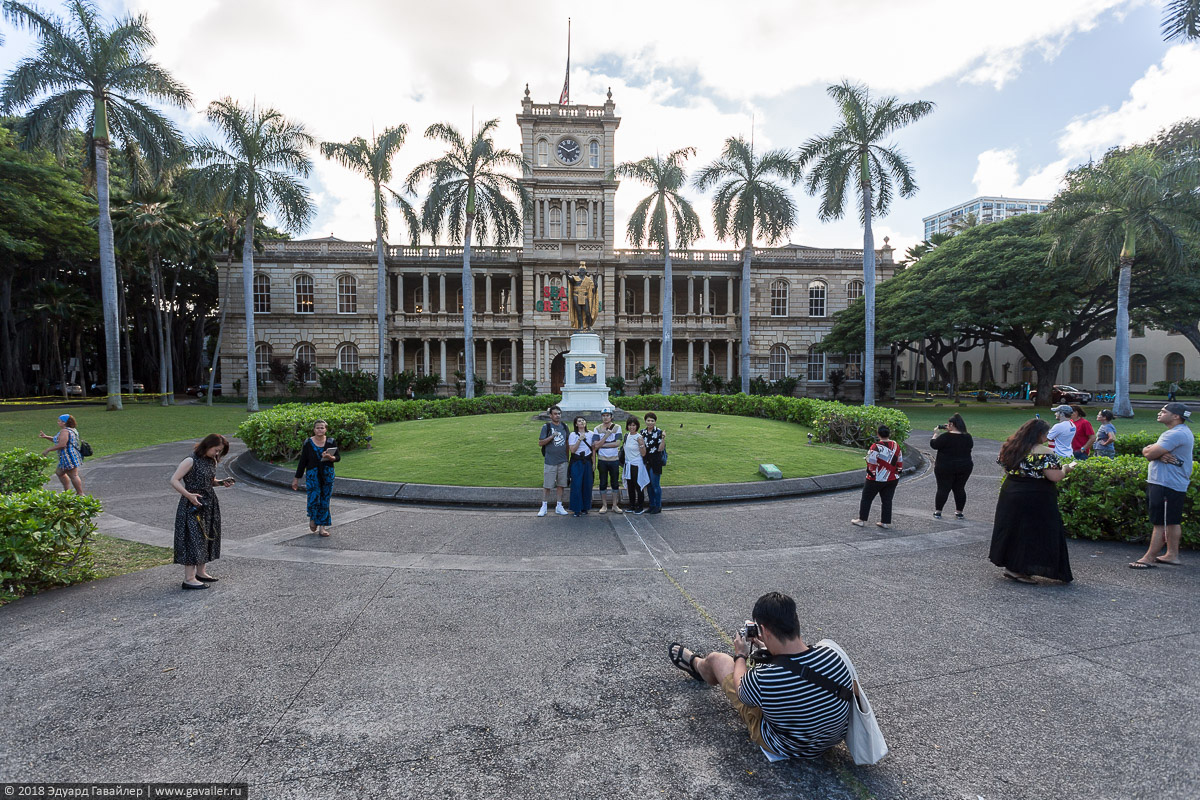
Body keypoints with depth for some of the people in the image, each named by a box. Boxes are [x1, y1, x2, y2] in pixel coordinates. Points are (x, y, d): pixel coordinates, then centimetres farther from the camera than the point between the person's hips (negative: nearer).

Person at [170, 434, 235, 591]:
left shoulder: (212, 461, 9)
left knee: (207, 537, 12)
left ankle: (201, 572, 24)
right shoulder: (191, 461, -14)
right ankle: (189, 578, 2)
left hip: (209, 504, 8)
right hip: (193, 505, -8)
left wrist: (222, 483, 1)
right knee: (193, 538, -5)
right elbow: (174, 481, -15)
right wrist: (189, 495, -25)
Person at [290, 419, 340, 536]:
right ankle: (312, 518, 22)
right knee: (314, 498, -10)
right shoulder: (308, 443, 1)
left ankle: (322, 527, 16)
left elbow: (338, 457, 4)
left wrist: (331, 458, -19)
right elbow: (302, 461, 4)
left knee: (325, 500, 4)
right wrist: (297, 478, 5)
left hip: (327, 474, 1)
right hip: (312, 474, -1)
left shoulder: (331, 442, 3)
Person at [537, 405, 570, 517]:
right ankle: (544, 507, 11)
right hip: (550, 461, -4)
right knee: (547, 485, 0)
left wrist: (567, 455, 12)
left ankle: (559, 507, 19)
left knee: (561, 484, 9)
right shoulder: (546, 427, -5)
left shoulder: (564, 426, 8)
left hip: (562, 461, 4)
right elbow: (540, 442, -9)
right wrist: (552, 436, -20)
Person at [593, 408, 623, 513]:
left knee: (615, 483, 6)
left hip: (614, 459, 0)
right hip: (602, 460, 0)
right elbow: (596, 445, -9)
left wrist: (602, 444, -10)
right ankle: (604, 505, 17)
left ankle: (615, 505, 17)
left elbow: (618, 443, -10)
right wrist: (606, 435, -18)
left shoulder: (617, 427, 0)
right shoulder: (597, 429, 1)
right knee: (603, 483, 7)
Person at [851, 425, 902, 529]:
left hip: (876, 479, -5)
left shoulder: (876, 447, -19)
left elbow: (871, 462, -20)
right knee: (887, 500, 12)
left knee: (866, 498, 7)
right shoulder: (896, 446, 1)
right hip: (892, 479, 6)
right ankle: (886, 522, 16)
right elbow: (900, 463, 9)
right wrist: (897, 473, 20)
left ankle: (862, 520, 13)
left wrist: (871, 473, -6)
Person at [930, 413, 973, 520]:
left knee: (943, 489, 2)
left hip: (945, 468, -5)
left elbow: (933, 444, -11)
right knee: (959, 489, 12)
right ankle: (959, 512, 17)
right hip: (965, 467, 5)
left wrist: (935, 434, 5)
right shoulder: (967, 437, 2)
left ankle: (937, 511, 8)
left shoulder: (946, 436, -17)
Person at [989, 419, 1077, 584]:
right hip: (1036, 501, -7)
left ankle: (1009, 565, 24)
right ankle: (1019, 570, 3)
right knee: (1032, 533, 2)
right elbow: (1055, 477, -18)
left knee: (1013, 530, 16)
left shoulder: (1009, 448, 6)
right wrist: (1067, 468, 0)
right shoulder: (1045, 452, -14)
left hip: (1010, 495, 7)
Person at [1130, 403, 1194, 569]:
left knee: (1161, 523, -5)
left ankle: (1149, 558, -2)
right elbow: (1151, 452, 10)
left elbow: (1149, 454, -21)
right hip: (1172, 484, 11)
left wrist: (1146, 449, 0)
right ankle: (1172, 555, 26)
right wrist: (1160, 454, -11)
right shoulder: (1182, 432, 18)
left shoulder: (1176, 434, -19)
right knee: (1172, 522, 17)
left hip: (1167, 485, -11)